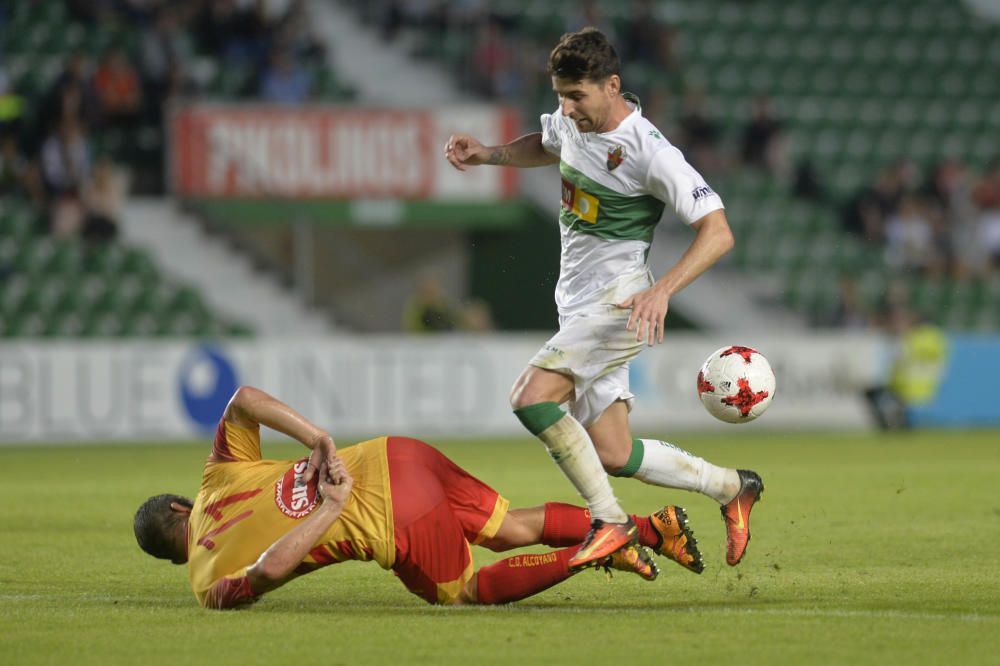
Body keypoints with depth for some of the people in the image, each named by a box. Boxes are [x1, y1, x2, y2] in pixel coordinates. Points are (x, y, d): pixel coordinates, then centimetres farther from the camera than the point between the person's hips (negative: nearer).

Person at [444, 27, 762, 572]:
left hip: (617, 303, -8)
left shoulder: (650, 154, -20)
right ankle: (733, 488, 26)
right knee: (614, 457, 6)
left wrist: (662, 291, -32)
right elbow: (546, 146, 29)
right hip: (579, 303, 8)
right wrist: (486, 154, 12)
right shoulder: (573, 119, 4)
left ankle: (610, 522, -16)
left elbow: (717, 232, -20)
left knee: (531, 397, -26)